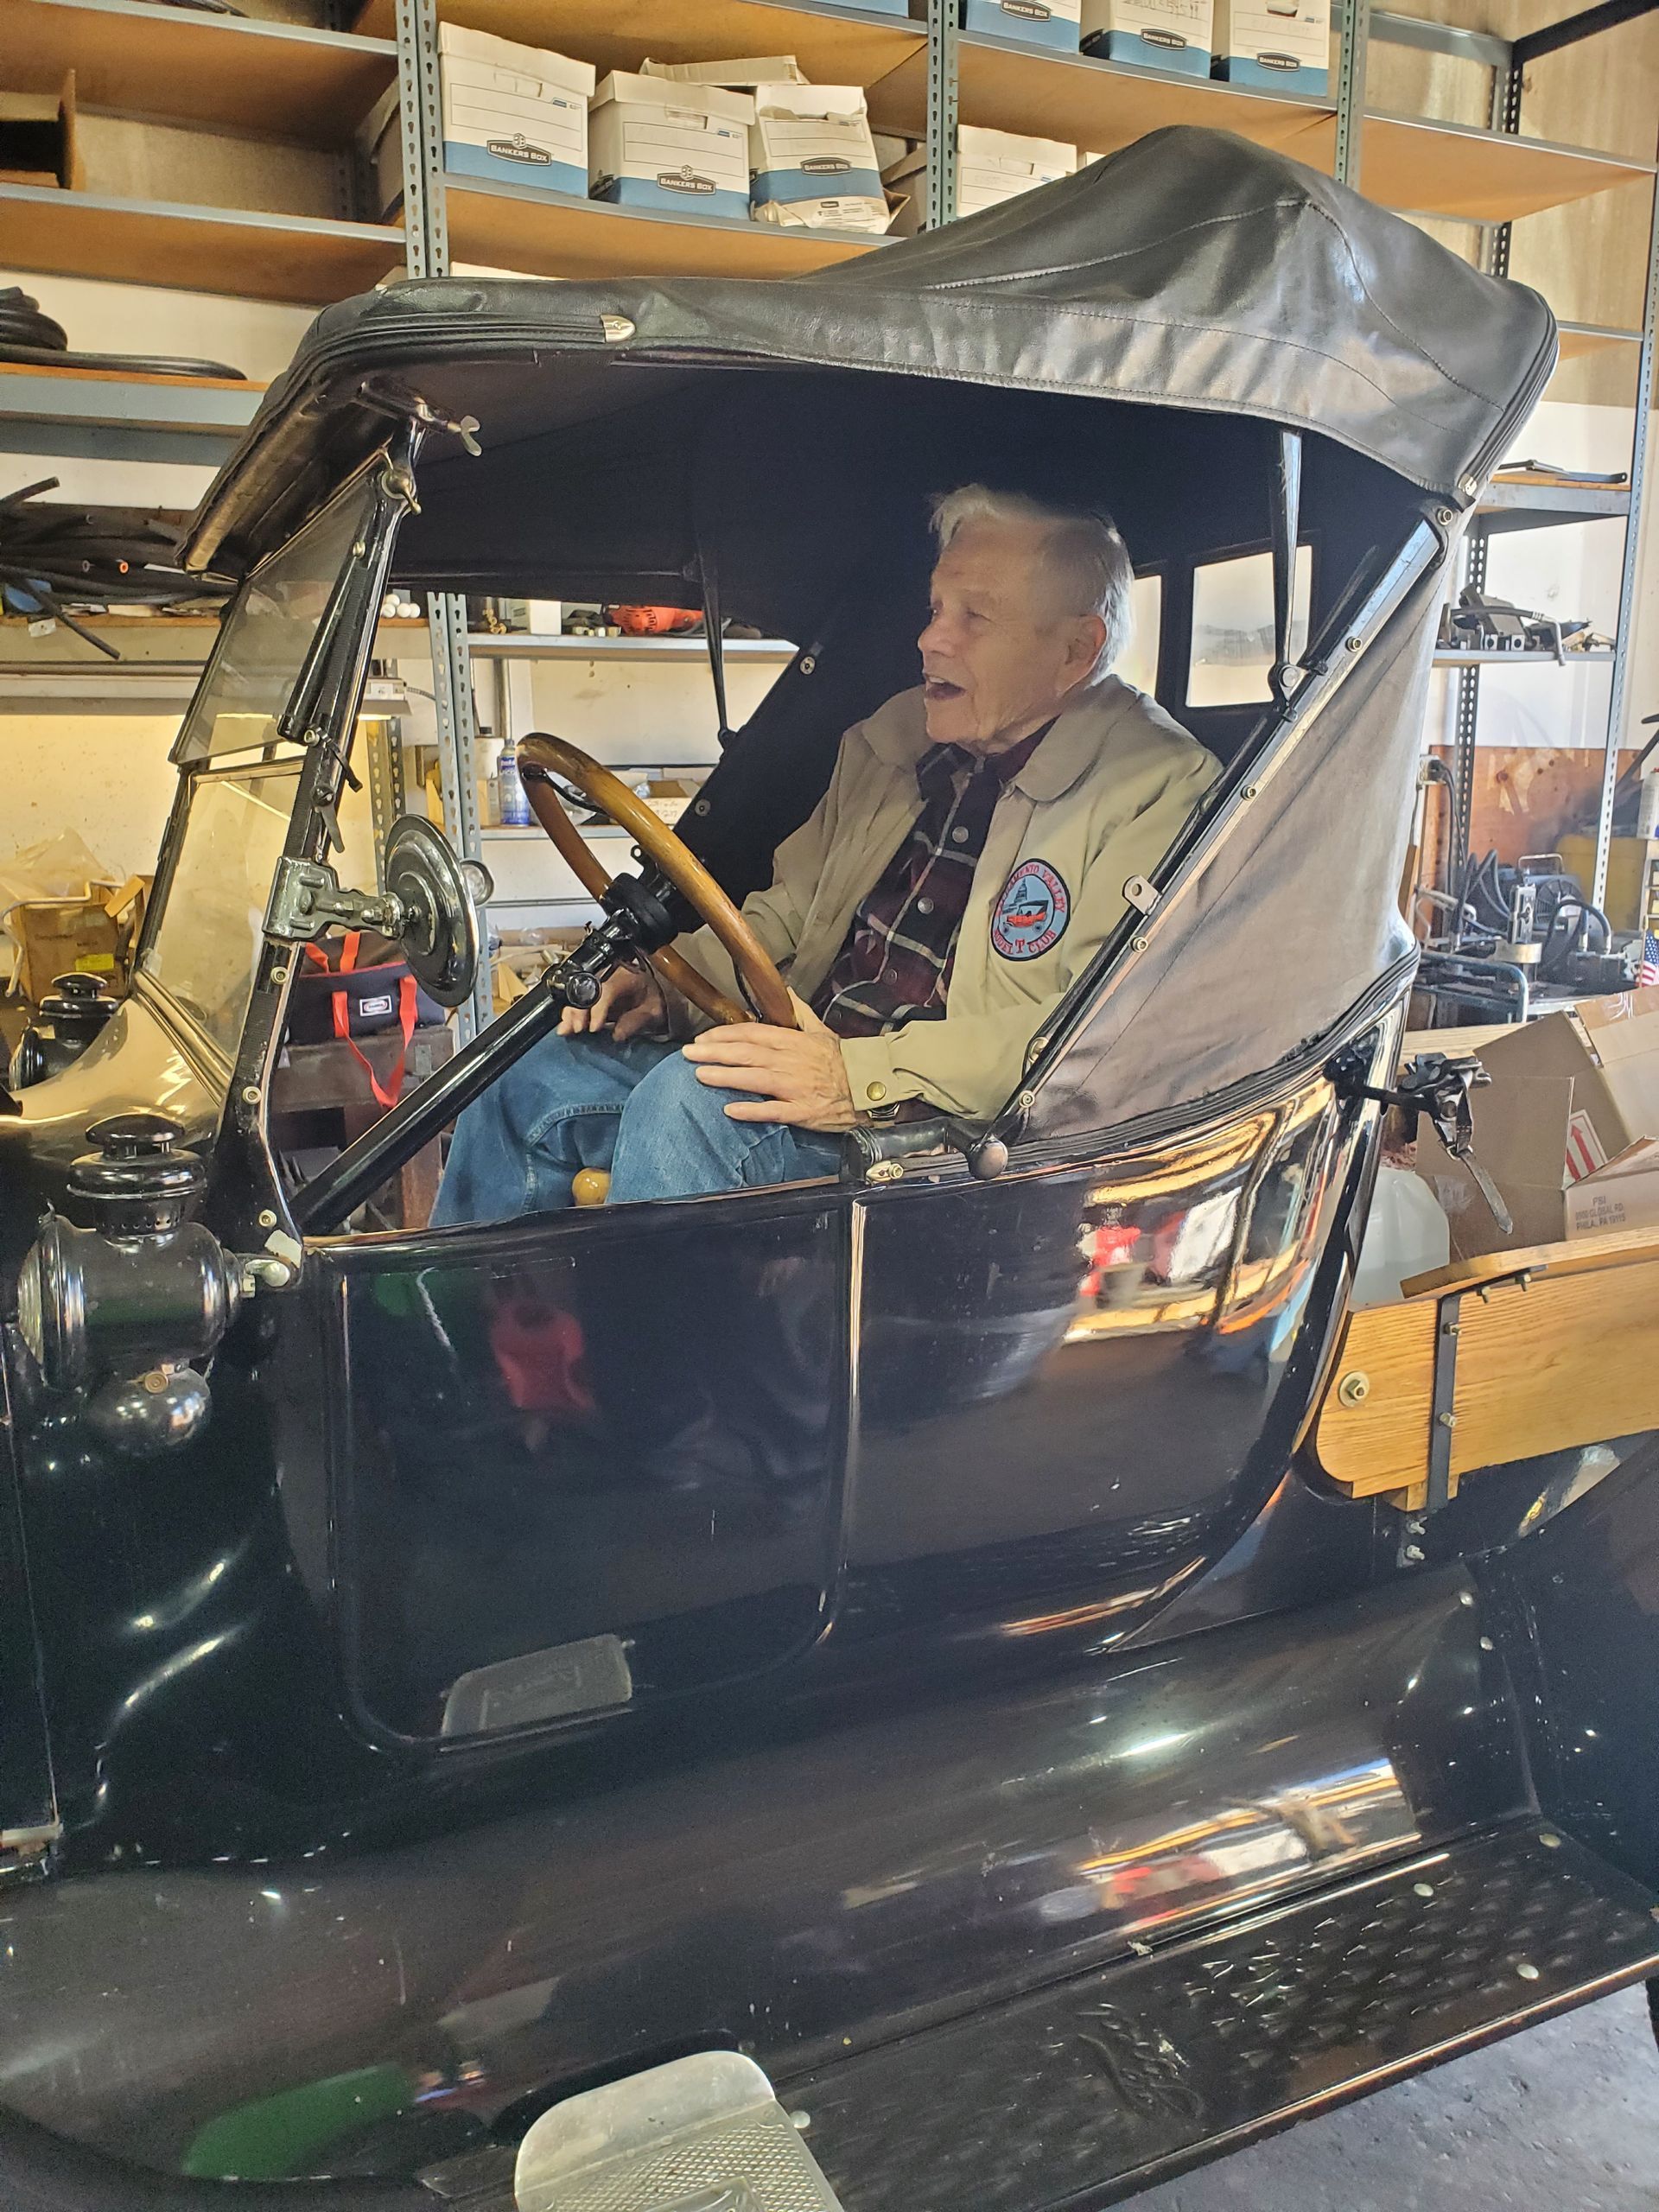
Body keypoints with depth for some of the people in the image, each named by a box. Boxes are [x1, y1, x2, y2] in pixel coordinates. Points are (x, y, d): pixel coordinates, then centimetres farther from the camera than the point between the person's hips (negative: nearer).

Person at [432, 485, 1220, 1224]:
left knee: (686, 1099, -30)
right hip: (805, 1059, 8)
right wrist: (670, 981, 3)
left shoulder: (1158, 790, -11)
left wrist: (863, 1078, -30)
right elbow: (791, 910, 22)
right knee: (528, 1075, 2)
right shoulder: (897, 736, 13)